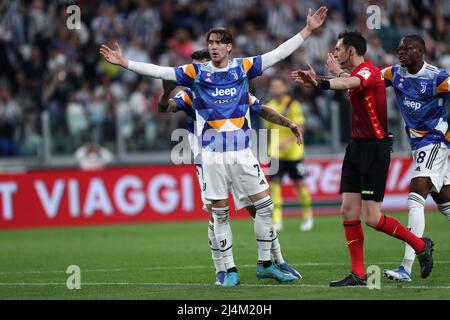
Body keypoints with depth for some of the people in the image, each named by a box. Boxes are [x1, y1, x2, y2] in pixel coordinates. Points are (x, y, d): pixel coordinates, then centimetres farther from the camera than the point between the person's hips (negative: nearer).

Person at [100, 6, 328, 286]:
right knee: (220, 213, 2)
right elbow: (160, 72, -2)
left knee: (265, 205, 0)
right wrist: (124, 63, -8)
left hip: (242, 152, 1)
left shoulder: (243, 67, 4)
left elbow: (280, 53, 6)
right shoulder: (196, 72, 1)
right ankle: (231, 271, 10)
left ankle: (265, 264, 14)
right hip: (213, 156, -1)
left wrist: (308, 30, 3)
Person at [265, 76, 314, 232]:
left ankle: (308, 216, 23)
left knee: (299, 183, 4)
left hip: (293, 152, -4)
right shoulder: (270, 106, 7)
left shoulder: (293, 105, -10)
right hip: (276, 153, 4)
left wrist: (287, 142, -29)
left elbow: (300, 128, -17)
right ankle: (277, 220, -9)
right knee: (274, 182, -8)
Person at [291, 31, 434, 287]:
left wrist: (320, 83, -53)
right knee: (349, 210, 3)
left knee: (371, 217, -10)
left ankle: (421, 245, 10)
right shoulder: (358, 74, 13)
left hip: (375, 148, -10)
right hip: (357, 147, 10)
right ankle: (358, 275, 5)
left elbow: (349, 83, -38)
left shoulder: (368, 71, -16)